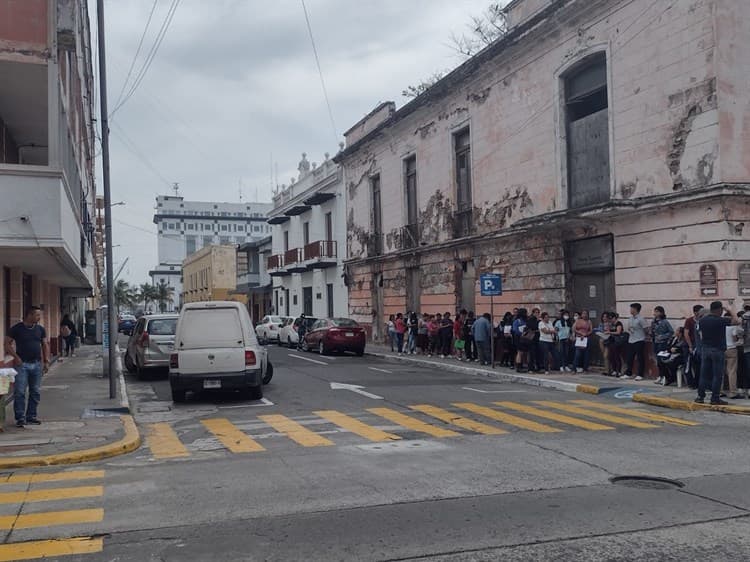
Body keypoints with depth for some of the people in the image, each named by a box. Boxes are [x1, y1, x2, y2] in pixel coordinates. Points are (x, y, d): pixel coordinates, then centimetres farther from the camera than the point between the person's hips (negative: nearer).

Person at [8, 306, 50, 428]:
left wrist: (46, 361, 5)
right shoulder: (17, 329, -4)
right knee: (20, 392, -4)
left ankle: (31, 416, 17)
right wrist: (16, 357, -10)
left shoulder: (40, 329, 8)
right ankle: (20, 418, 2)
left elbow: (45, 345, 13)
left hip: (37, 364, 4)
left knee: (35, 392, 7)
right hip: (22, 364, -4)